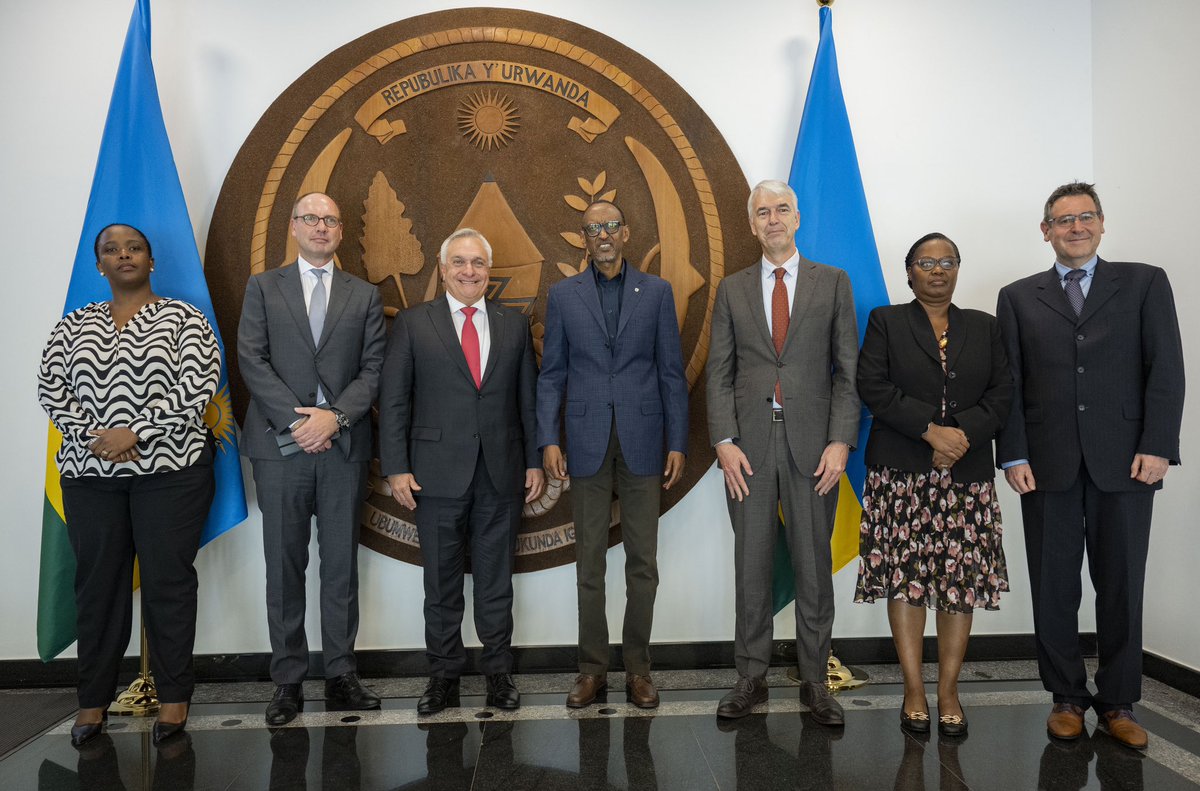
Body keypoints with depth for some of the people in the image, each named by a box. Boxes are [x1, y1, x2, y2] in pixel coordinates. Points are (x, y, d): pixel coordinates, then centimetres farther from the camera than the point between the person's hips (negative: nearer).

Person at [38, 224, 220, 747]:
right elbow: (51, 388, 6)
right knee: (98, 582, 8)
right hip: (90, 473, 4)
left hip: (169, 469, -3)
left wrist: (134, 433, -15)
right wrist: (92, 437, -10)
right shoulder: (73, 326, 13)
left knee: (168, 580, 0)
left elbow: (198, 385, -10)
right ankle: (93, 699, 21)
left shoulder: (183, 320, 1)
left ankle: (174, 696, 12)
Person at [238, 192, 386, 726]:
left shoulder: (364, 296, 12)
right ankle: (288, 681, 14)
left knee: (341, 566, 6)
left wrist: (335, 415, -12)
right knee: (284, 567, 5)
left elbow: (372, 370, 4)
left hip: (344, 444, 1)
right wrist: (296, 420, -11)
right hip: (280, 444, -1)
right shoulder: (264, 287, 10)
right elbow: (252, 361, -1)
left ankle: (340, 676, 15)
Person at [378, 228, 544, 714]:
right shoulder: (412, 324, 3)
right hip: (438, 473, -1)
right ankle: (444, 676, 23)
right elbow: (393, 401, 0)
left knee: (496, 580, 10)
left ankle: (499, 673, 24)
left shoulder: (514, 325, 9)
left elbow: (528, 398, 10)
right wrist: (396, 467, -6)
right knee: (441, 583, 9)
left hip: (501, 474, 2)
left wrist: (535, 461, 5)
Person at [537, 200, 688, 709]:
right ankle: (592, 667, 18)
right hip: (587, 442, 0)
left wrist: (677, 443, -1)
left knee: (642, 561, 5)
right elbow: (551, 374, 6)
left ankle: (638, 667, 18)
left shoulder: (657, 292, 6)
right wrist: (548, 440, -4)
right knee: (589, 561, 7)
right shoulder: (563, 295, 7)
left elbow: (672, 373, 5)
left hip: (642, 441, 0)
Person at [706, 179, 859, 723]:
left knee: (814, 564, 6)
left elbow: (848, 369, 2)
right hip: (749, 444, 1)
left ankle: (814, 680, 20)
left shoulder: (832, 283, 6)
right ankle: (751, 677, 20)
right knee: (751, 564, 7)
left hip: (812, 443, -1)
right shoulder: (733, 289, 10)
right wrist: (724, 442, -5)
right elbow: (719, 373, 6)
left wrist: (841, 442, -8)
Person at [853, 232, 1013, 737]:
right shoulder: (885, 322, 8)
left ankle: (949, 693, 10)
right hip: (901, 472, -2)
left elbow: (1002, 394, 7)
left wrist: (963, 435, -11)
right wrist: (931, 429, -14)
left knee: (962, 580, 1)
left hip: (967, 473, 2)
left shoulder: (985, 327, 16)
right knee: (904, 578, -2)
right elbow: (872, 386, -5)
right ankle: (914, 692, 7)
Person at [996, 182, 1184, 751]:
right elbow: (1008, 383, 5)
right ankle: (1067, 698, 20)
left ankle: (1118, 702, 20)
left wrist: (1157, 446, -8)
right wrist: (1013, 455, -3)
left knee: (1121, 586, 6)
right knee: (1054, 588, 6)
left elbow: (1165, 369, 1)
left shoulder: (1144, 283, 9)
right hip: (1047, 463, 1)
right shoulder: (1018, 297, 11)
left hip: (1124, 462, 0)